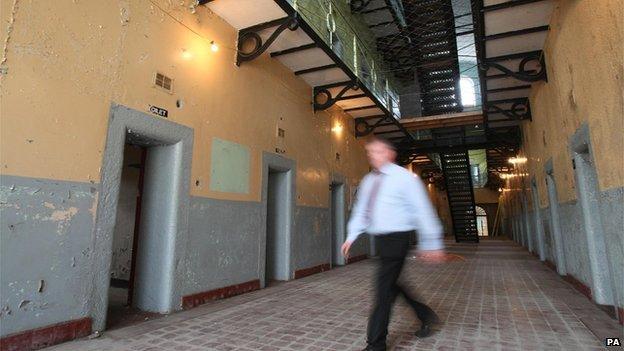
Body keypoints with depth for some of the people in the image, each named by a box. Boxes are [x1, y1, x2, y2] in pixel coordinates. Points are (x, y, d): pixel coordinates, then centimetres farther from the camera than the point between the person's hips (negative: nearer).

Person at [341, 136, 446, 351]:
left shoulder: (404, 177, -8)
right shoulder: (368, 181, 11)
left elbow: (422, 211, -8)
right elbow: (360, 210, 14)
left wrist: (432, 244, -7)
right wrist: (351, 236, 7)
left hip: (396, 238, -7)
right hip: (380, 239, 7)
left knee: (384, 291, -3)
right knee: (391, 285, 18)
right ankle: (425, 315, 42)